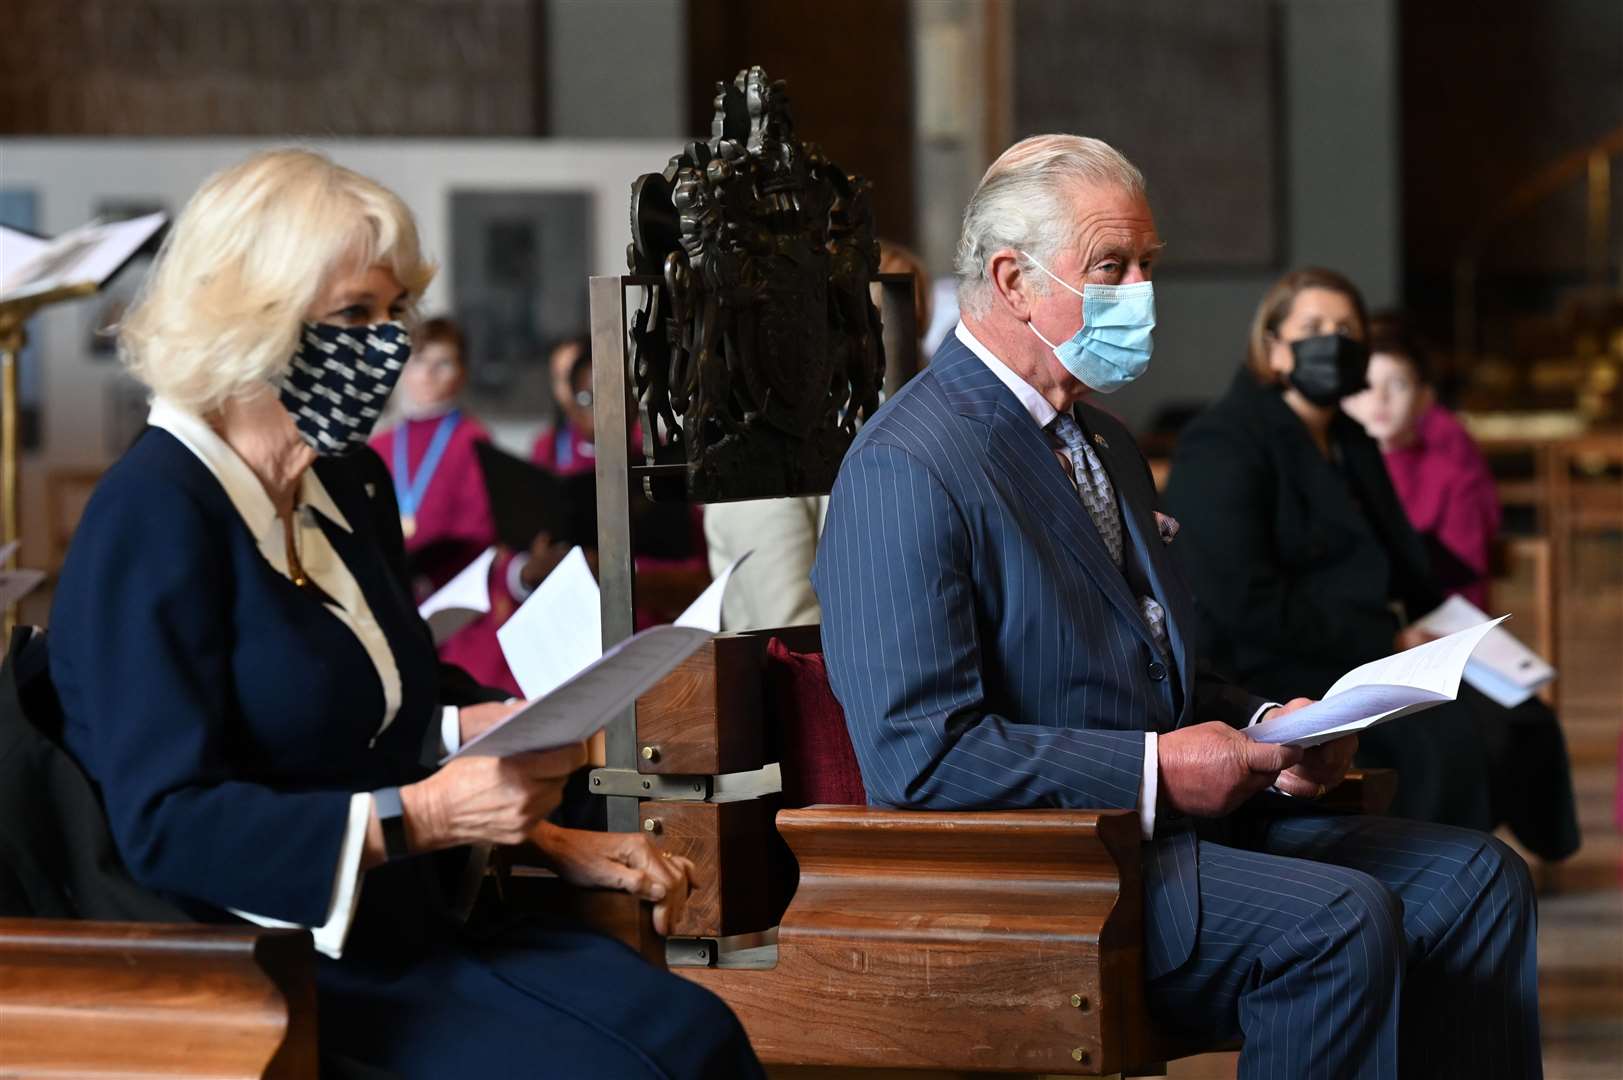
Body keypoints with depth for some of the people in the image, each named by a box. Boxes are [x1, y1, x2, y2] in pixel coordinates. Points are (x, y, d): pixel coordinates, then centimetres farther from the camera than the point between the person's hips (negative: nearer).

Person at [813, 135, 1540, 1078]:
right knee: (1342, 919, -28)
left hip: (1176, 818, 10)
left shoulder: (1106, 444, 19)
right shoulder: (907, 469, -14)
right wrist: (1152, 770, -22)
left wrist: (1262, 730, 5)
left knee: (1475, 879, -4)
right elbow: (921, 752, -21)